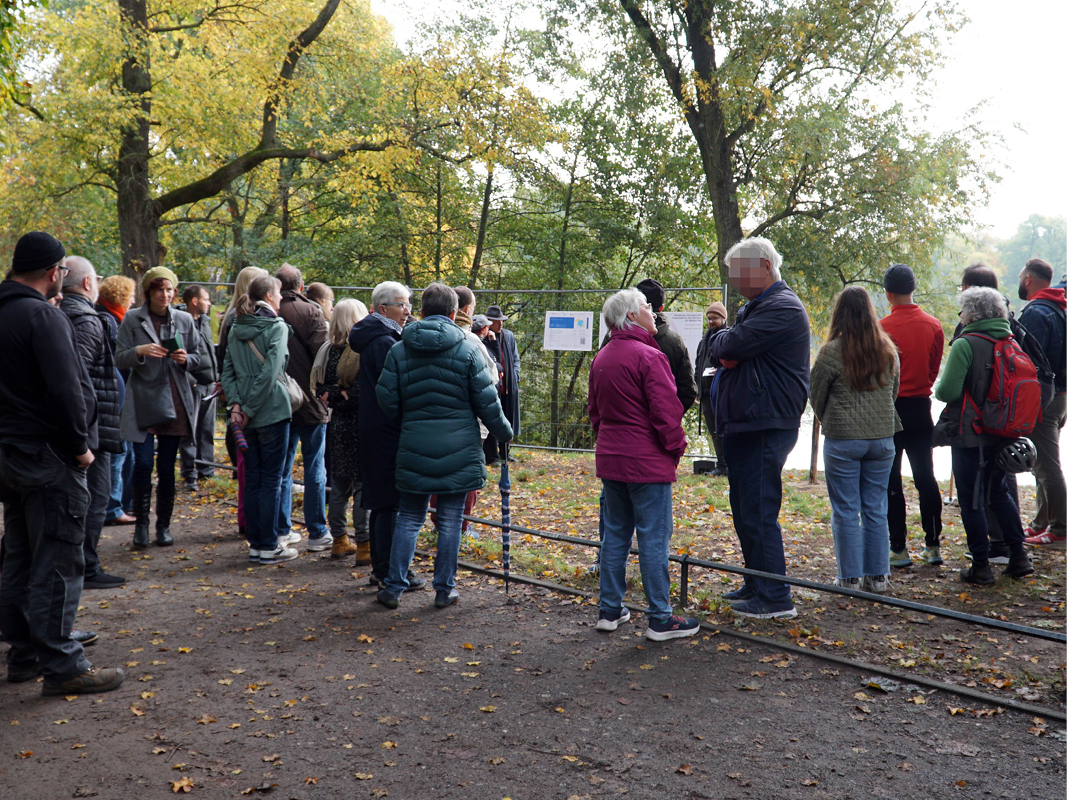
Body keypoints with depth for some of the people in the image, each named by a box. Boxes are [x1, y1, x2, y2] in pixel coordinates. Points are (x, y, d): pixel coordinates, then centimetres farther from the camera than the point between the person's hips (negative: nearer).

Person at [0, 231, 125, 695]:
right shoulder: (43, 316, -17)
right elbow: (65, 390, -21)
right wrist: (80, 445, -12)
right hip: (49, 458, -9)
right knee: (57, 564, -4)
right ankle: (61, 666, 1)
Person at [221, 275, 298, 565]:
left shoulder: (236, 328, 11)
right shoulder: (276, 326, -10)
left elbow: (227, 370, 5)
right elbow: (270, 371, -18)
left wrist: (236, 404, -3)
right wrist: (249, 408, -13)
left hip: (248, 417, 6)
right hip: (271, 410, -6)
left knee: (252, 479, 12)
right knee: (272, 480, 0)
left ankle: (256, 543, 17)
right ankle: (268, 547, 3)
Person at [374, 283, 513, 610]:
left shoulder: (399, 350, 1)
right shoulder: (467, 350, -4)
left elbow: (387, 400, 0)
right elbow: (487, 402, -3)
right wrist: (504, 431, 13)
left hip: (414, 448, 2)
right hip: (458, 450, -1)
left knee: (409, 518, 12)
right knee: (450, 520, 7)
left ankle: (394, 586, 12)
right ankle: (444, 589, 14)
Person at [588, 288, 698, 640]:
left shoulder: (601, 358, 12)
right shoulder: (648, 356, -15)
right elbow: (666, 410, -16)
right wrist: (676, 447, -3)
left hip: (610, 459, 8)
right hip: (647, 462, -8)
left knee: (615, 534, 14)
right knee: (654, 538, -3)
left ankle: (610, 610, 20)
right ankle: (660, 618, 2)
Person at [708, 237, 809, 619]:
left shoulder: (783, 309, -15)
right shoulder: (752, 307, 19)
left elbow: (731, 345, -22)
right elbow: (721, 351, 17)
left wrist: (720, 340, 1)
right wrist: (725, 353, -6)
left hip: (765, 427, -10)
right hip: (743, 426, 10)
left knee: (759, 513, -9)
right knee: (745, 511, 17)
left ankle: (775, 599, -2)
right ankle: (755, 586, 28)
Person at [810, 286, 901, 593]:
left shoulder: (832, 351, -11)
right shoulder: (888, 350, 4)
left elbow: (816, 395, 1)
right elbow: (894, 391, 16)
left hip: (843, 440, -4)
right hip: (882, 438, 5)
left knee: (845, 511, 4)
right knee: (876, 509, 12)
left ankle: (850, 578, 8)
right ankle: (877, 576, 17)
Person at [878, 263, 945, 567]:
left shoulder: (882, 328, -15)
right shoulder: (934, 326, 0)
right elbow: (934, 369, 9)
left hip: (889, 409, -4)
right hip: (921, 408, 4)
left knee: (890, 480, 3)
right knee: (925, 477, 11)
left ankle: (898, 549, 4)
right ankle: (933, 546, 13)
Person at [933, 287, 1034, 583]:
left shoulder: (964, 344, -17)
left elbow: (948, 390, -22)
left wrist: (938, 391, 0)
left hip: (969, 436, -7)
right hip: (1001, 435, 7)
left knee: (971, 500, 3)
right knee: (999, 493, 21)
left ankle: (980, 566, 8)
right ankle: (1018, 556, 22)